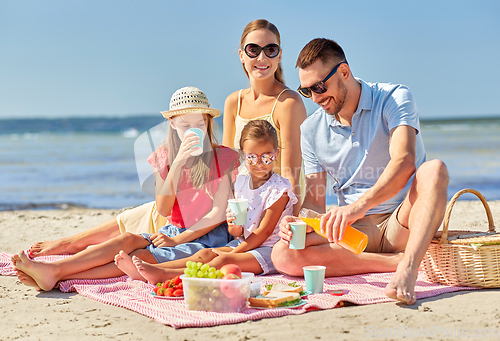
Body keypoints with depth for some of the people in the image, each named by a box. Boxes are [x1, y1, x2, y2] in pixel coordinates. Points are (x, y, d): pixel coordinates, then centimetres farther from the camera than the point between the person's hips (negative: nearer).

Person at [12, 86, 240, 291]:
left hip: (210, 236, -4)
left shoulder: (224, 157, -3)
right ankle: (51, 271, -38)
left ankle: (57, 277, -39)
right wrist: (178, 163, -17)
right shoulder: (164, 156, 8)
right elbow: (163, 210, -3)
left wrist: (177, 240, -16)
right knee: (129, 239, -26)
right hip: (173, 232, 4)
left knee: (141, 256, -28)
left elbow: (220, 211, -8)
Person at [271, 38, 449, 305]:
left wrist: (360, 205, -42)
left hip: (401, 224, -3)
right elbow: (314, 201, 7)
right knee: (283, 255, -25)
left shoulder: (393, 98, -6)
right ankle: (399, 260, -24)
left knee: (434, 170, -33)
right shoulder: (310, 130, 8)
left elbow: (404, 163, -25)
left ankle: (407, 269, -47)